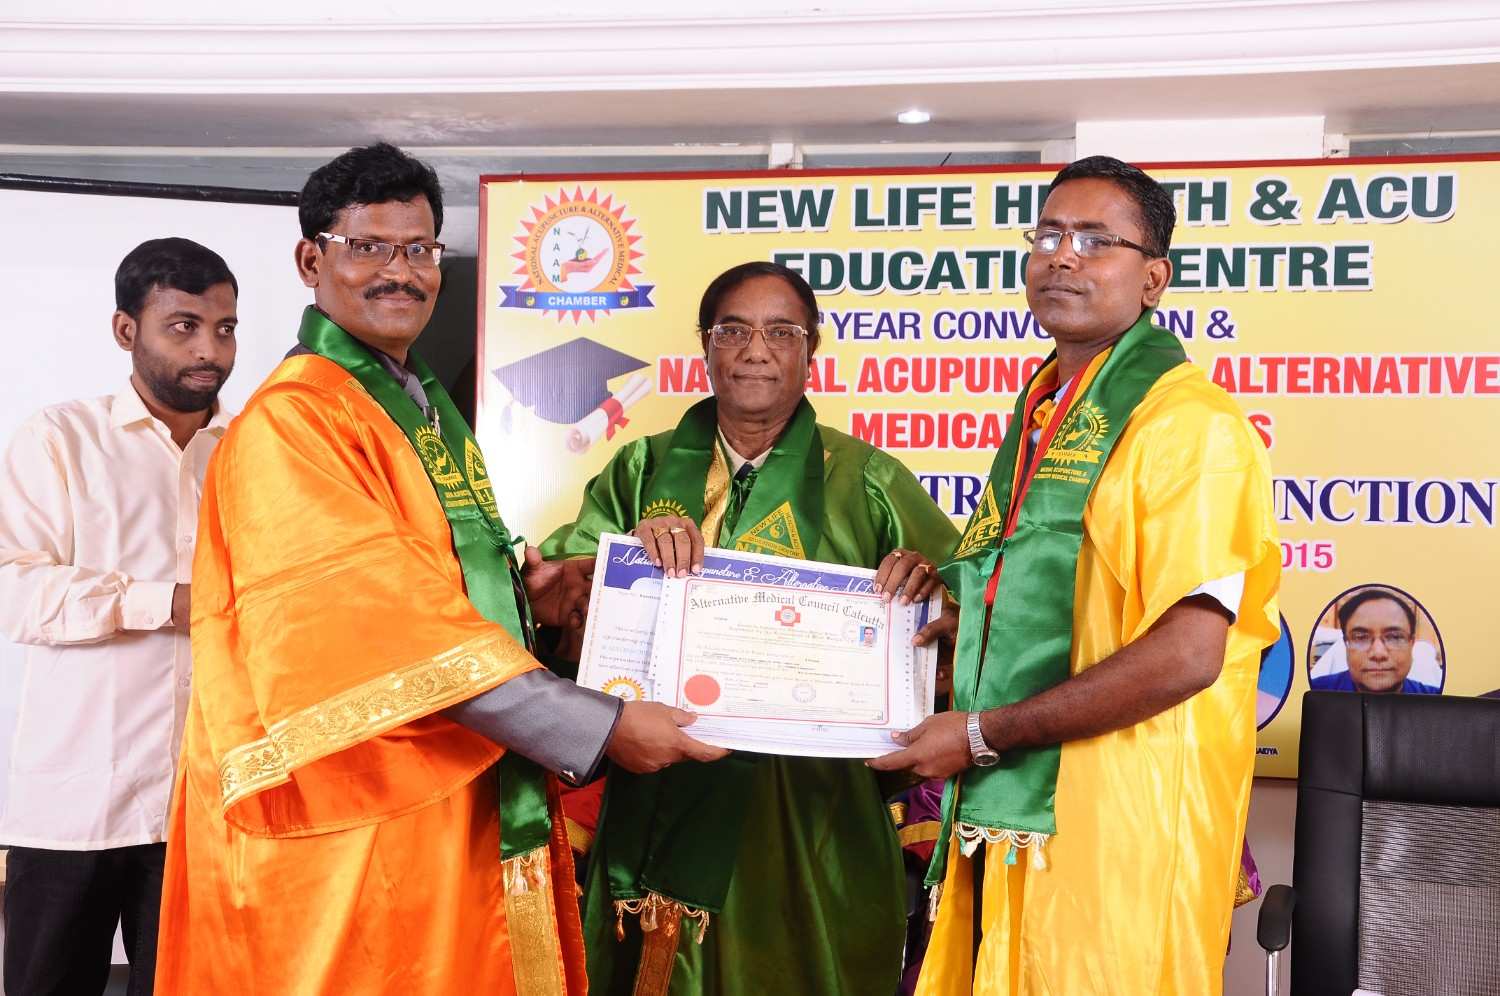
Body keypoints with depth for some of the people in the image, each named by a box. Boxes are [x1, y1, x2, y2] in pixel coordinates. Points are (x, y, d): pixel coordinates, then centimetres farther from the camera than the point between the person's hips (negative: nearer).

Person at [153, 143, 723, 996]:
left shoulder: (426, 409, 15)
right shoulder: (292, 422, -15)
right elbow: (387, 630, -23)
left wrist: (524, 595, 2)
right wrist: (599, 727, -22)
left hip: (465, 809, 9)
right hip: (357, 825, -9)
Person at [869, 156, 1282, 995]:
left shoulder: (1189, 421, -11)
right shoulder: (1043, 415, 16)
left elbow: (1185, 655, -20)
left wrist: (981, 734, -15)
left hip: (1118, 828, -8)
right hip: (1008, 815, 8)